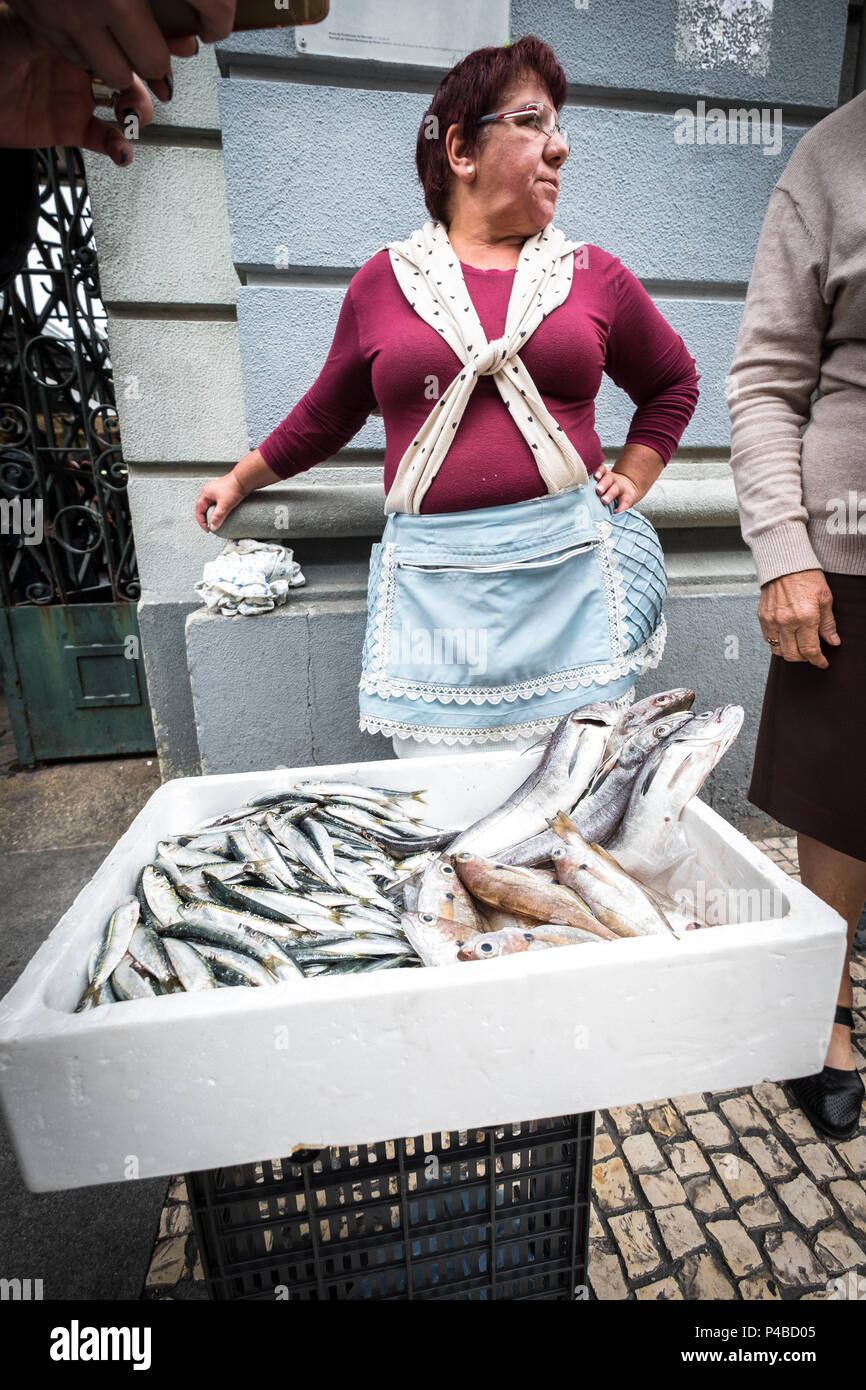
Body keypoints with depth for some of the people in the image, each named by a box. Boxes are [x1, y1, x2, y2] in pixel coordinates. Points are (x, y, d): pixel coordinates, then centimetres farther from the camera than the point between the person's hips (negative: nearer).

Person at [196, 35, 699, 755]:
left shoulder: (594, 274, 12)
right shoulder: (383, 280, 10)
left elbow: (674, 382, 27)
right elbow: (327, 412, 22)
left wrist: (632, 477, 13)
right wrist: (241, 479, 29)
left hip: (569, 568, 2)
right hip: (430, 581, -1)